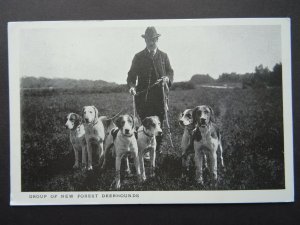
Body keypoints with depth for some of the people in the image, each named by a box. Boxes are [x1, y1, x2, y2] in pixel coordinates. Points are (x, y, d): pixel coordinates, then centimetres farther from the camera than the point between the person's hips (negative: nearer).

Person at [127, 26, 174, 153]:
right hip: (143, 96, -1)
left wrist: (167, 78, -10)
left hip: (159, 96, 1)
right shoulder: (138, 57, 8)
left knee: (159, 123, 1)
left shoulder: (163, 56, 12)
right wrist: (131, 86, -13)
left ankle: (158, 149, 12)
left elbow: (170, 72, 13)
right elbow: (132, 74, 7)